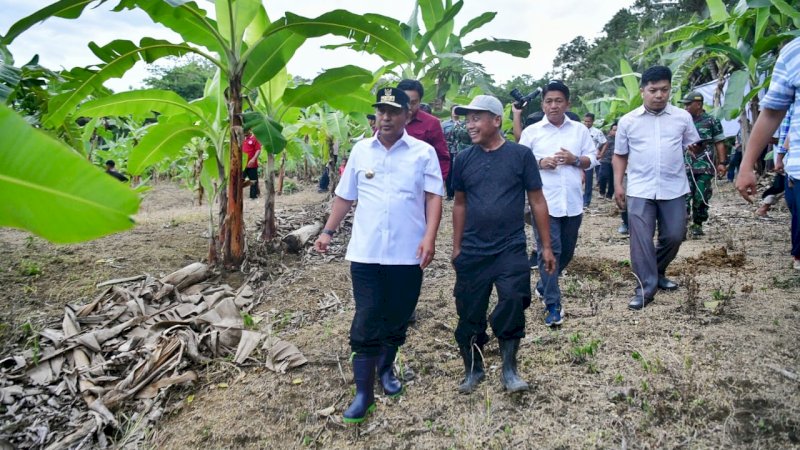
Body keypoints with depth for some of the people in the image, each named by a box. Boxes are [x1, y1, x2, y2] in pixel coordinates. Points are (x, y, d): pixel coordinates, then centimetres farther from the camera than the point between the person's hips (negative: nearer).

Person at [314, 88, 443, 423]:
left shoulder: (423, 152, 0)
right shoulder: (360, 150, 7)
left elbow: (434, 197, -5)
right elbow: (345, 196, 14)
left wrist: (429, 237, -17)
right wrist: (328, 231, 10)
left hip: (407, 254, -1)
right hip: (365, 253, 1)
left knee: (397, 319, 14)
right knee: (366, 323, 2)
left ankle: (386, 368, 39)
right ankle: (363, 393, 11)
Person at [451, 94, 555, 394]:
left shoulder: (520, 155, -4)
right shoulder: (463, 159, 4)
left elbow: (537, 201, 1)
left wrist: (546, 246, 1)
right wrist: (456, 247, 11)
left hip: (511, 249, -2)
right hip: (472, 252, 3)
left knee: (512, 308, -2)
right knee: (470, 313, 9)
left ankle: (509, 370, 18)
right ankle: (473, 369, 27)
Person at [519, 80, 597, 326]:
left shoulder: (580, 129, 9)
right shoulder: (531, 132, 2)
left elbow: (592, 159, 10)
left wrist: (575, 160, -10)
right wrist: (540, 163, -16)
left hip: (573, 202, 4)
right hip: (544, 202, -4)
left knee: (567, 251, 15)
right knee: (549, 251, -6)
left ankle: (544, 285, 38)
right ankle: (553, 305, 1)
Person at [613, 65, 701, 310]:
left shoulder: (683, 117, 4)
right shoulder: (627, 121, 2)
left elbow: (693, 147, 12)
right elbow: (619, 155, 10)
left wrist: (696, 149, -13)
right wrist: (617, 184, 1)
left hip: (674, 189, 2)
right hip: (639, 190, -1)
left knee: (674, 236, 9)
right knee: (641, 239, -4)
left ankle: (658, 272, 33)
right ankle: (646, 287, 3)